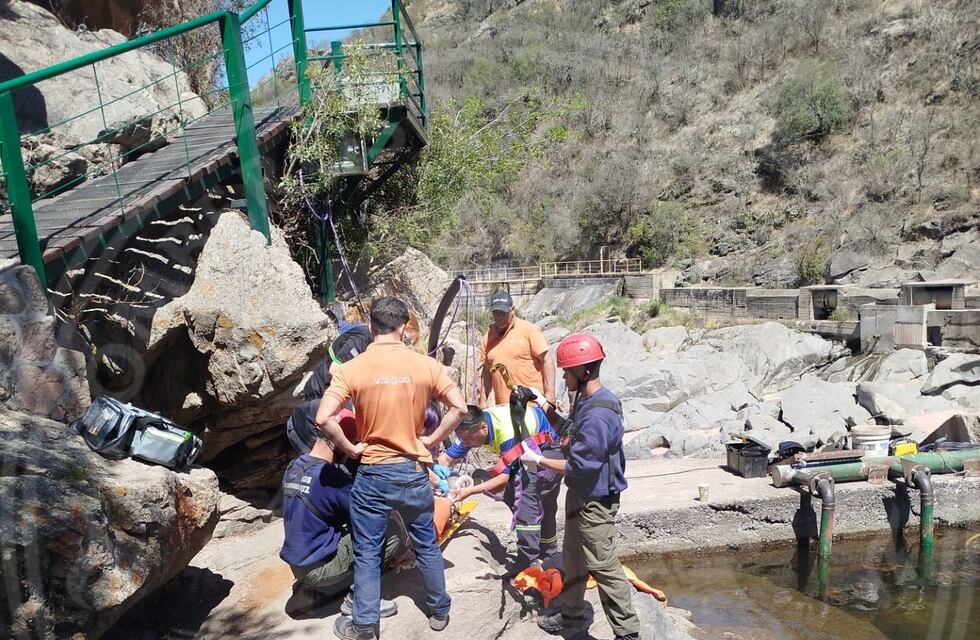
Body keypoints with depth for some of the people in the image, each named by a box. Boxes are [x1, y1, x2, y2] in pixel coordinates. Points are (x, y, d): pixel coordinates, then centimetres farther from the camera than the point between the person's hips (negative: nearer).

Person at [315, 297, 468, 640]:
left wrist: (350, 448, -5)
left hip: (372, 473, -1)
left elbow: (323, 419, -19)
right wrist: (431, 439, 1)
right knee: (427, 545, 19)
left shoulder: (352, 369, -11)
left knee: (367, 553, 14)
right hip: (414, 471, 2)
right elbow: (459, 408, -7)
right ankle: (439, 612, 35)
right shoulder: (425, 364, -7)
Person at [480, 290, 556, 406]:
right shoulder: (488, 337, 11)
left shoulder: (528, 329, -4)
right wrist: (483, 401, 14)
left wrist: (550, 394, -13)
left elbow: (547, 362, -6)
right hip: (502, 406, 5)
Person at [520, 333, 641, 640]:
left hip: (596, 501, -10)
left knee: (603, 567, 3)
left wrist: (538, 459, -17)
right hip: (580, 494, 10)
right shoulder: (585, 400, 2)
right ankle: (572, 613, 42)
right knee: (573, 557, 23)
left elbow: (579, 467, -26)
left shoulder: (598, 414, -30)